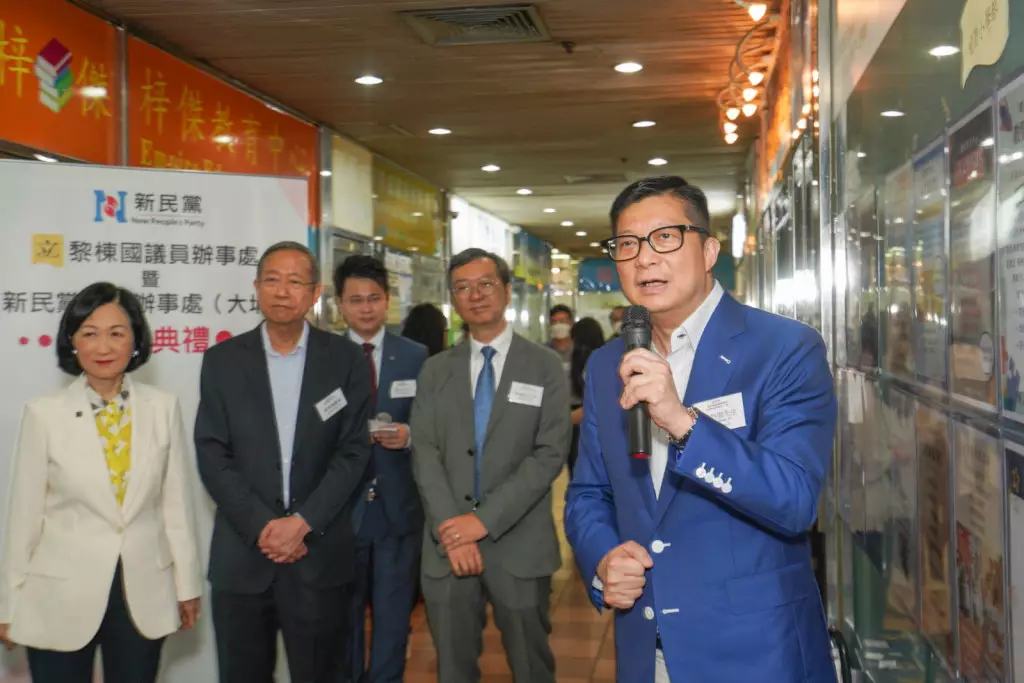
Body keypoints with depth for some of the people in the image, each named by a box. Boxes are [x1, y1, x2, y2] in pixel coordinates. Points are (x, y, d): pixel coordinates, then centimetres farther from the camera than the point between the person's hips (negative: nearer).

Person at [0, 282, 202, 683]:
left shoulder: (164, 408, -3)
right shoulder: (44, 414, -8)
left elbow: (176, 502, 2)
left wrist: (187, 585, 6)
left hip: (144, 596, 2)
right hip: (60, 598, -1)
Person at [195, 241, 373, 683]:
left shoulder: (345, 358, 1)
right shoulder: (222, 360, 3)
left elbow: (353, 452, -3)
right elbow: (212, 455, -2)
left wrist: (303, 522, -12)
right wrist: (262, 526, -11)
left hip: (320, 554, -1)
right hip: (242, 554, 1)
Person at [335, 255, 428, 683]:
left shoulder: (416, 357, 1)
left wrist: (408, 435, -17)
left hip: (398, 507, 0)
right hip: (340, 507, 0)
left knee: (393, 614, 12)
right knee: (342, 614, 17)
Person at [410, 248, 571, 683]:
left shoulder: (545, 367, 1)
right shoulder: (435, 371, 9)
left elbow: (550, 454, -8)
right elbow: (425, 454, 0)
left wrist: (485, 519, -16)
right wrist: (451, 531, -13)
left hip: (519, 545, -2)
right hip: (448, 545, 2)